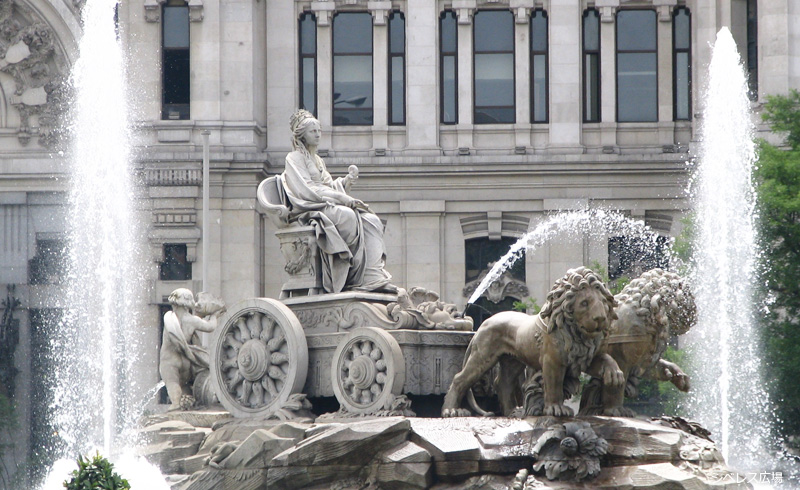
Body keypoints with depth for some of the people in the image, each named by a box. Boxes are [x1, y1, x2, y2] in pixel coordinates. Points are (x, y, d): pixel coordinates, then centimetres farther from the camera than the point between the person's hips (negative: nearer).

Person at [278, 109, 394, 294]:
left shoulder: (318, 160, 28)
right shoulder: (294, 158, 1)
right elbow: (307, 190, -11)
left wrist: (348, 178, 3)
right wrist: (344, 199, -16)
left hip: (329, 206, 8)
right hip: (310, 208, -8)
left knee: (372, 220, -17)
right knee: (347, 216, -36)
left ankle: (373, 275, -30)